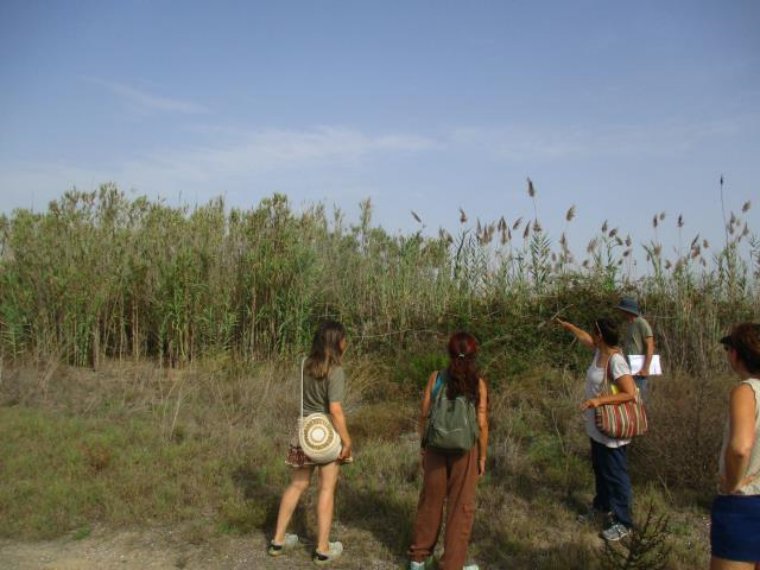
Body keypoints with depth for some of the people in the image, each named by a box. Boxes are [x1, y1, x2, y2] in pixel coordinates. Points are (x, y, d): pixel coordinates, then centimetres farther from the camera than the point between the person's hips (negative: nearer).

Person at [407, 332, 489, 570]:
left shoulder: (436, 378, -5)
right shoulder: (477, 383, -9)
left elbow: (424, 417, -2)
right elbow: (482, 425, -9)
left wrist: (424, 448, 9)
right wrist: (482, 456, 2)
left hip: (436, 448, 2)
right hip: (464, 450, -2)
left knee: (430, 501, 17)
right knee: (461, 507, 11)